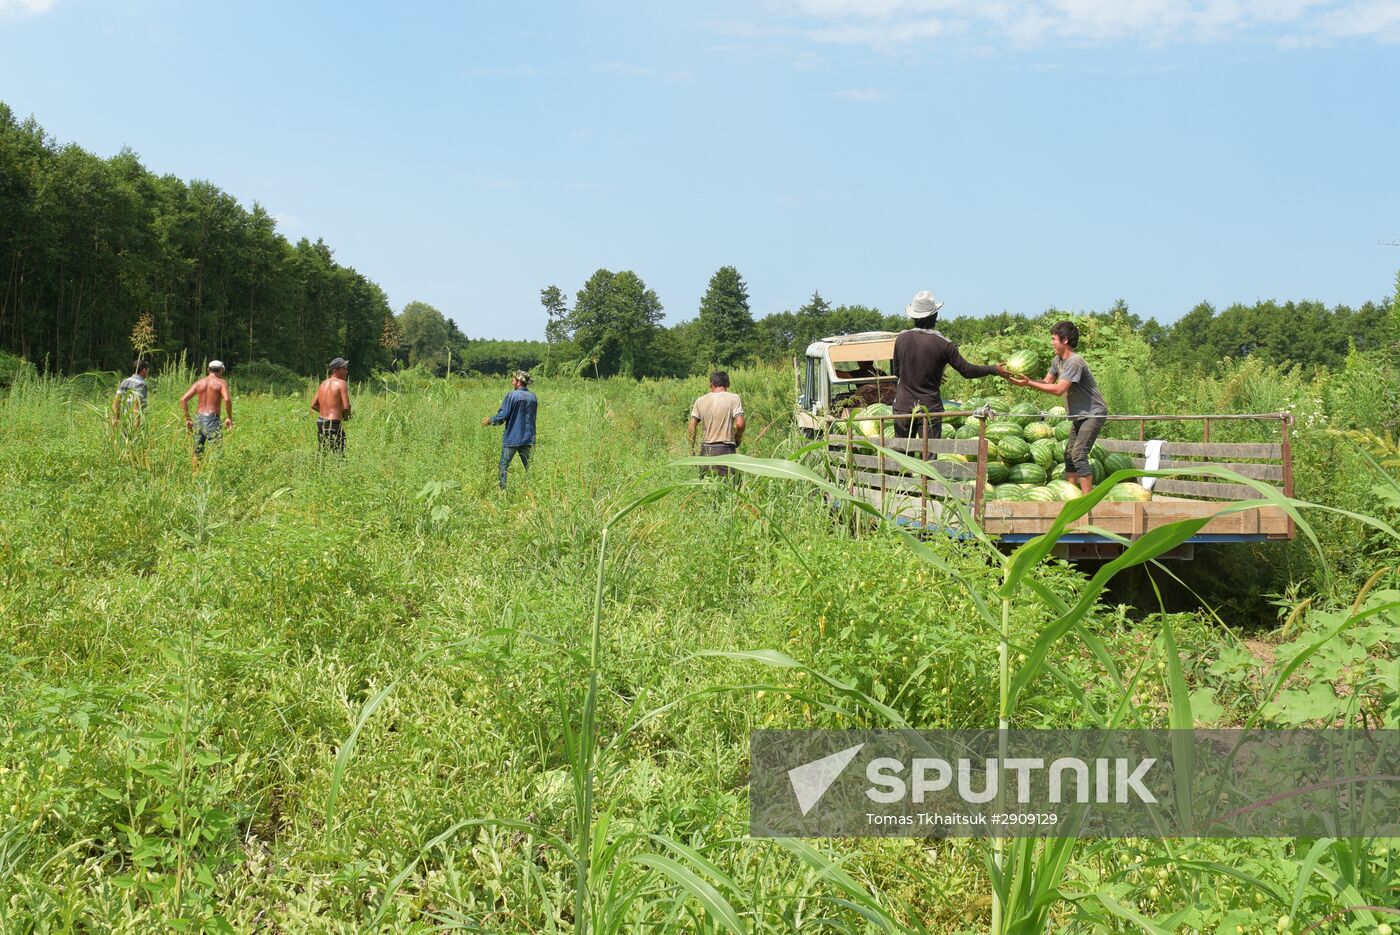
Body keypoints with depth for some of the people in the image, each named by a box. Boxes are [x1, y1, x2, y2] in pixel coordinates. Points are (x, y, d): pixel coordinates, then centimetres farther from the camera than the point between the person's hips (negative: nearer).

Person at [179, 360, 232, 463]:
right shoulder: (221, 383, 1)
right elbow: (227, 399, -18)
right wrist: (230, 418, -7)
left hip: (199, 417, 5)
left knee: (197, 453, 13)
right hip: (212, 419, -5)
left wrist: (187, 420, 9)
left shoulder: (199, 382, 13)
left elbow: (183, 399, 5)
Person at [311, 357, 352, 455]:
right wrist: (346, 415, 4)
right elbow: (346, 406, -17)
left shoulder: (323, 383, 13)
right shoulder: (341, 383, -9)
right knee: (339, 455, -6)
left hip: (320, 422, 8)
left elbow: (313, 405, 15)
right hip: (333, 424, -8)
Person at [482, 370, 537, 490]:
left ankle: (502, 490, 2)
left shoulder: (511, 395, -12)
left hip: (511, 439, -5)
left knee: (503, 466, 4)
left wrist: (490, 421, 5)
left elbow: (502, 416, -12)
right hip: (528, 438, 5)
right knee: (528, 467, 10)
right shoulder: (533, 397, 5)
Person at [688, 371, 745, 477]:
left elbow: (692, 427, 5)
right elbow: (740, 424, -14)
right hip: (726, 449, -3)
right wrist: (738, 439, 4)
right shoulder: (734, 398, -3)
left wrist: (691, 449, 12)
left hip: (706, 449, 3)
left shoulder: (700, 400, 6)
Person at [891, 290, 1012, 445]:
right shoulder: (942, 344, -8)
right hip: (929, 408, -3)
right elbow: (967, 370, -2)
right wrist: (994, 369, 11)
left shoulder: (902, 338, 0)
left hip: (903, 407, 3)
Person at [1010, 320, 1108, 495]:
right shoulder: (1058, 360, 7)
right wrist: (1026, 380, -10)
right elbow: (1047, 382, 6)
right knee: (1069, 454, 10)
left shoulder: (1074, 362, -23)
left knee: (1079, 454, -17)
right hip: (1078, 415, 10)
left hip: (1093, 413, -10)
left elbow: (1059, 389, -27)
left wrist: (1029, 383, -25)